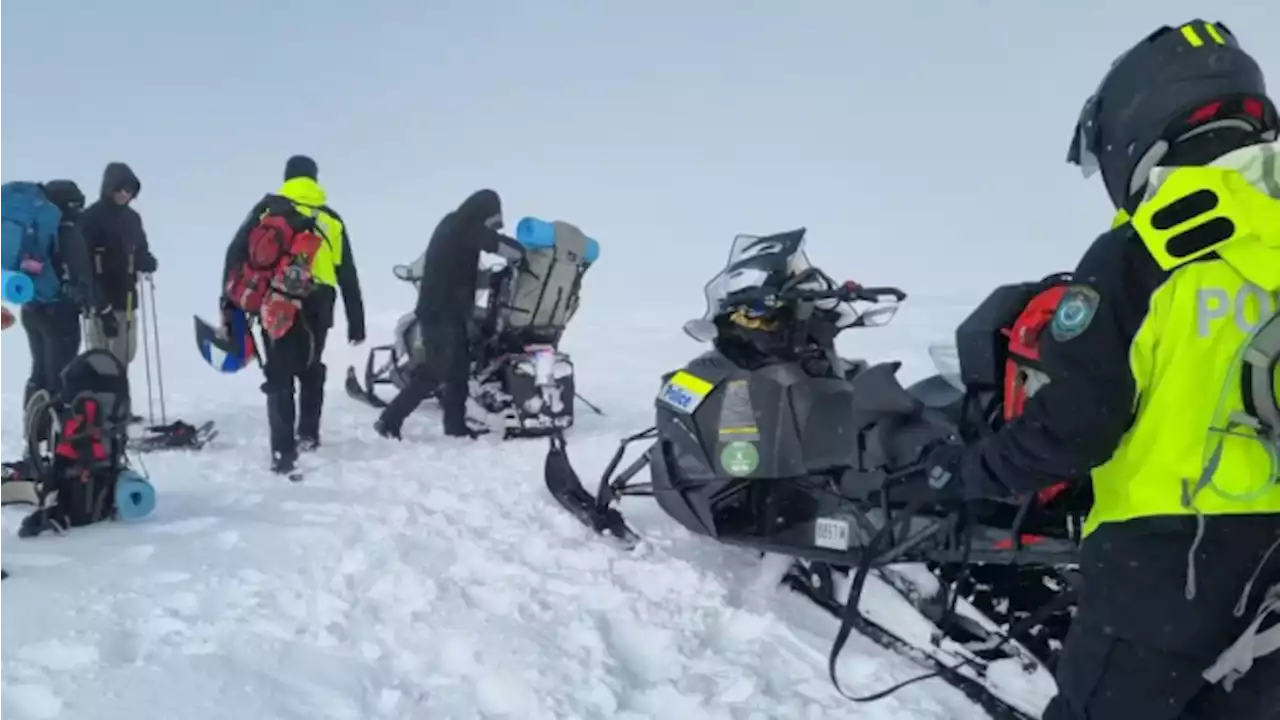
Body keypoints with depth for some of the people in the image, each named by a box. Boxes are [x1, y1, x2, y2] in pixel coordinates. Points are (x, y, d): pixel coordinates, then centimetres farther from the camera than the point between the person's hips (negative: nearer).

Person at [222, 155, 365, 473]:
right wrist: (356, 322, 20)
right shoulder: (331, 219, 17)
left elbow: (237, 252, 2)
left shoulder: (268, 209, 10)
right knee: (310, 368, 24)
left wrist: (229, 301, 3)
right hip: (317, 303, 2)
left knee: (280, 376, 0)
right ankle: (308, 433, 24)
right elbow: (347, 275, 17)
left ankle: (283, 452, -7)